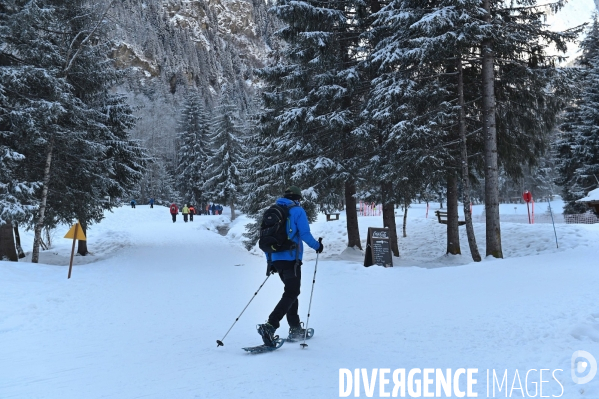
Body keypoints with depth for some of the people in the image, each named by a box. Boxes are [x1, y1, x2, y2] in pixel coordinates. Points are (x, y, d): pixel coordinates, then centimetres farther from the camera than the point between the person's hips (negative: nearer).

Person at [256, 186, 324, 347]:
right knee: (291, 293, -6)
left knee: (291, 291, 20)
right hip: (291, 259, -7)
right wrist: (317, 246, 7)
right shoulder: (298, 211, -4)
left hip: (276, 259, 7)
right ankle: (270, 326, -22)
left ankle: (295, 328, 24)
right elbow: (305, 234, -12)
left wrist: (269, 261, 21)